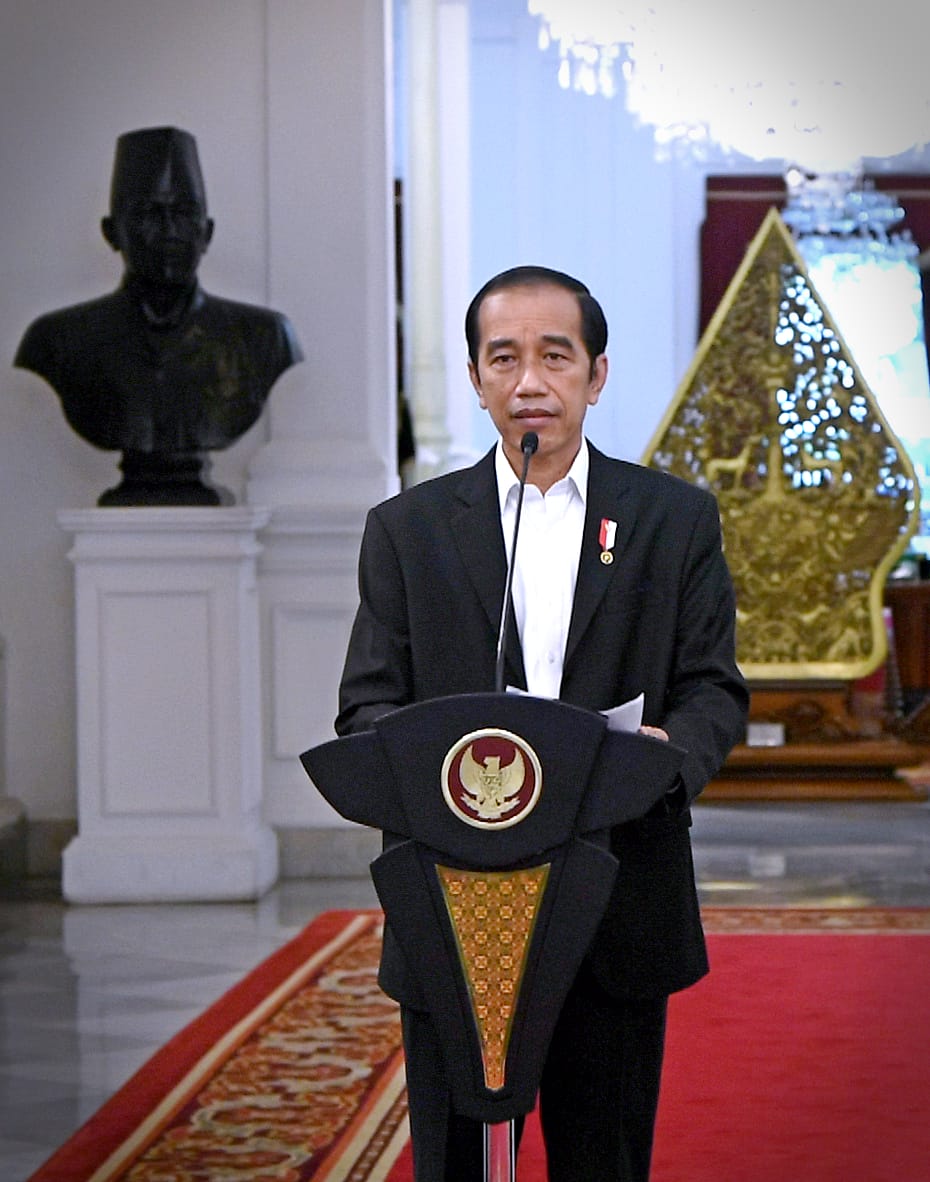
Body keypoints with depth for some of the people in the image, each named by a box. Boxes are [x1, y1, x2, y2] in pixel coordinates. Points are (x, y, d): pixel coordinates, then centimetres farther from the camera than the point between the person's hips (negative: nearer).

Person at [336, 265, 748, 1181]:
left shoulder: (677, 520, 8)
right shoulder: (406, 529, 8)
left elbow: (715, 689, 4)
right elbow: (366, 705, 3)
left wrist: (672, 749, -20)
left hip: (618, 917, 0)